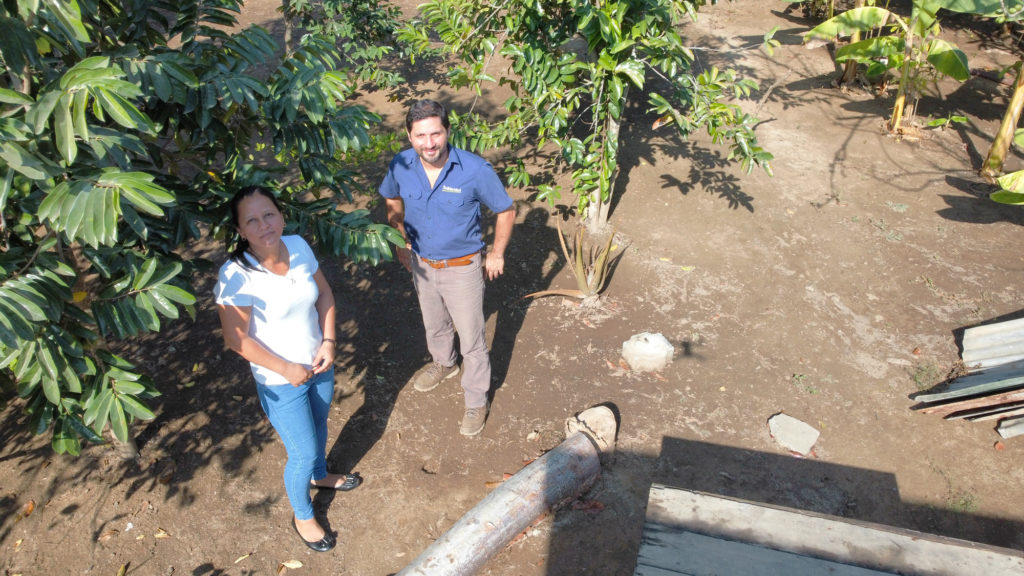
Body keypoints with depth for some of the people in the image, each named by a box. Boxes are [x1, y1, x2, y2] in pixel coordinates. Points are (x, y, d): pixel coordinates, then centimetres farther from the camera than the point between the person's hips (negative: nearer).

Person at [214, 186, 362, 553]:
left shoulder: (298, 247, -13)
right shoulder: (235, 276, -28)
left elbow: (324, 293, 0)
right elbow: (237, 338, -21)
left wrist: (328, 341, -11)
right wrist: (286, 369, -19)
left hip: (319, 365, 5)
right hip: (281, 383, -5)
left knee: (318, 426, 28)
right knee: (303, 454, 9)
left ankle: (319, 476, 60)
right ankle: (302, 516, 39)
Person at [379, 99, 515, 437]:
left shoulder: (475, 170, -26)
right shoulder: (401, 166, -15)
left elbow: (506, 211, -11)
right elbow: (392, 202, 8)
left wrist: (497, 254, -4)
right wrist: (401, 243, 9)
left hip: (462, 268, -4)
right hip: (421, 264, 4)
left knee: (472, 339, 8)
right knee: (434, 324, 28)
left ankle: (476, 401, 30)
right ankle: (443, 363, 59)